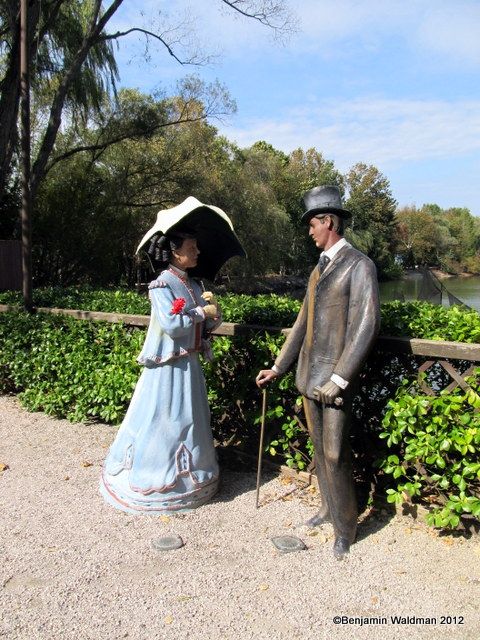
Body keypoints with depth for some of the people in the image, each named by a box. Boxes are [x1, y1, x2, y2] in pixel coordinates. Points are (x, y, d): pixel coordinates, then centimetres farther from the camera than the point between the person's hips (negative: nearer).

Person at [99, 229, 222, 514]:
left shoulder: (194, 285, 10)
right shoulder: (162, 285, -12)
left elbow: (209, 325, 10)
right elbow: (172, 324, -23)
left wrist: (214, 308, -10)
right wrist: (201, 312, -13)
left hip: (191, 364, 8)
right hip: (168, 365, -8)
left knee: (191, 420, 15)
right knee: (164, 421, 0)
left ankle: (188, 475, 32)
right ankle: (153, 479, 16)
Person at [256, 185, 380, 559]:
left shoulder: (359, 265, -9)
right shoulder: (319, 269, 16)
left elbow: (366, 326, -17)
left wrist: (339, 378, -19)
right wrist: (278, 368, 16)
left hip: (335, 378, -7)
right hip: (308, 375, 8)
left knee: (335, 453, -2)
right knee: (319, 448, 16)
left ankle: (345, 527, 16)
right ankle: (329, 507, 34)